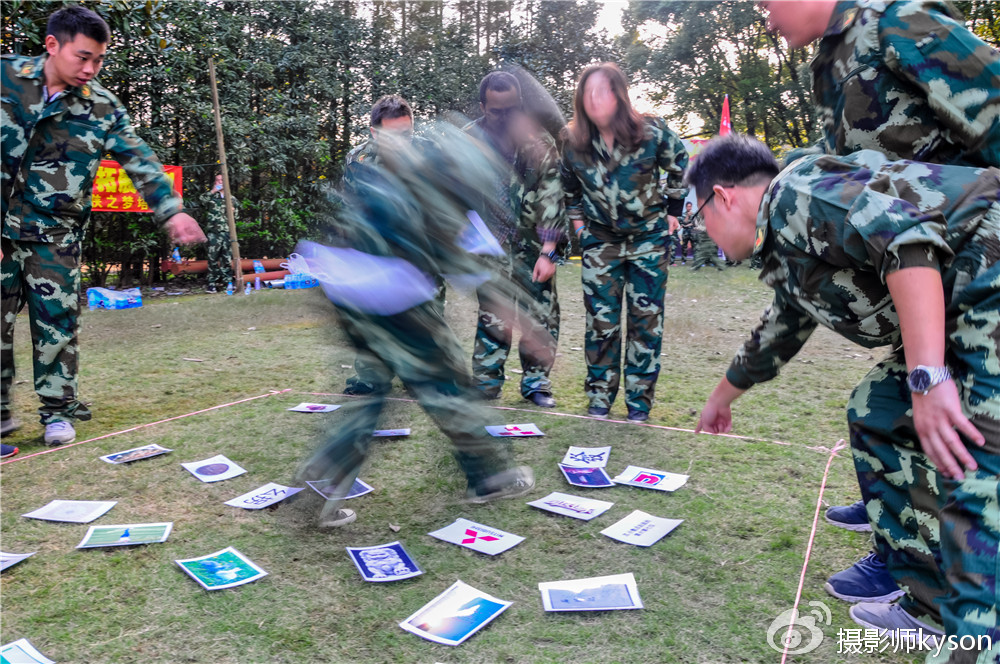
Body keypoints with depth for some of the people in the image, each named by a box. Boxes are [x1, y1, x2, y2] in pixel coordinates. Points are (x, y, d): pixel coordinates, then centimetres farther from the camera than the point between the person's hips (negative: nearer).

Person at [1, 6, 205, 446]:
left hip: (55, 236, 0)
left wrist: (171, 211, -15)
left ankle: (57, 410, 15)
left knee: (57, 325, 1)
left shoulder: (101, 107, -1)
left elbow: (140, 161, -4)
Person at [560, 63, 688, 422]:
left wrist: (672, 210, 3)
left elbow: (680, 167, 2)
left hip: (649, 237, -1)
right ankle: (600, 397, 17)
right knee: (600, 319, 3)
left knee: (646, 318, 1)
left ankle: (639, 400, 13)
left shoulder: (652, 133, -16)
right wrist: (576, 217, 8)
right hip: (600, 240, 2)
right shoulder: (573, 143, -10)